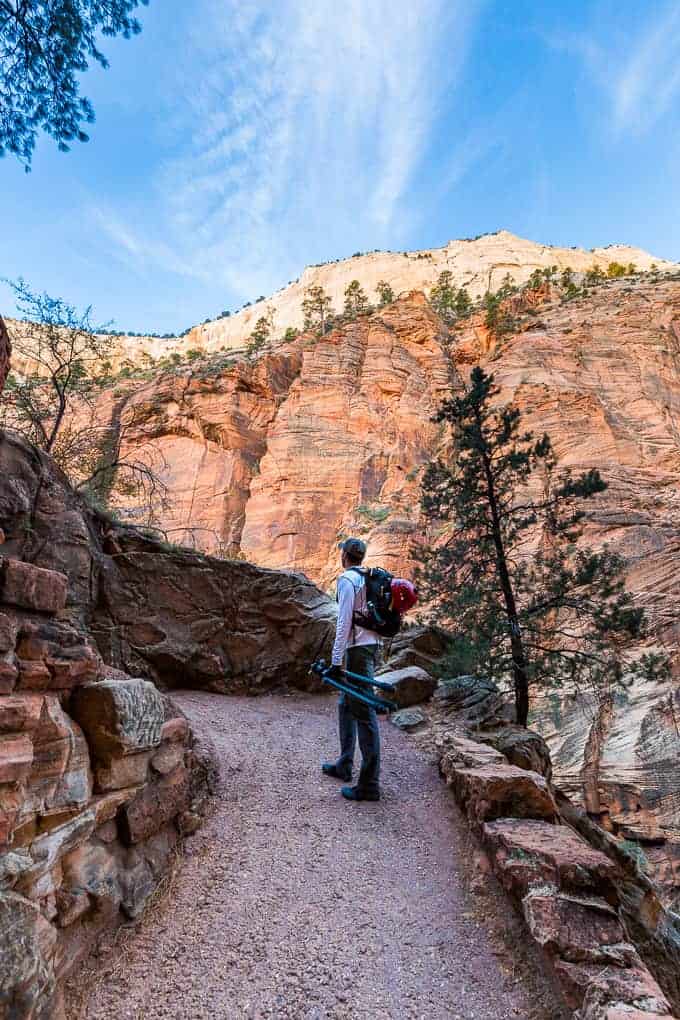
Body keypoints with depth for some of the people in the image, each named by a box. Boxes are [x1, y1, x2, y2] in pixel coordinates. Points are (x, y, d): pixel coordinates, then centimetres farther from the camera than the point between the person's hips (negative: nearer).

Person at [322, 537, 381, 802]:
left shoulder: (347, 580, -13)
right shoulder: (368, 579, 13)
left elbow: (343, 623, -18)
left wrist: (336, 661, -17)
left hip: (358, 649, -9)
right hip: (371, 644, 9)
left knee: (364, 712, -6)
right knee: (346, 705, 20)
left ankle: (369, 784, -1)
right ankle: (344, 765, 31)